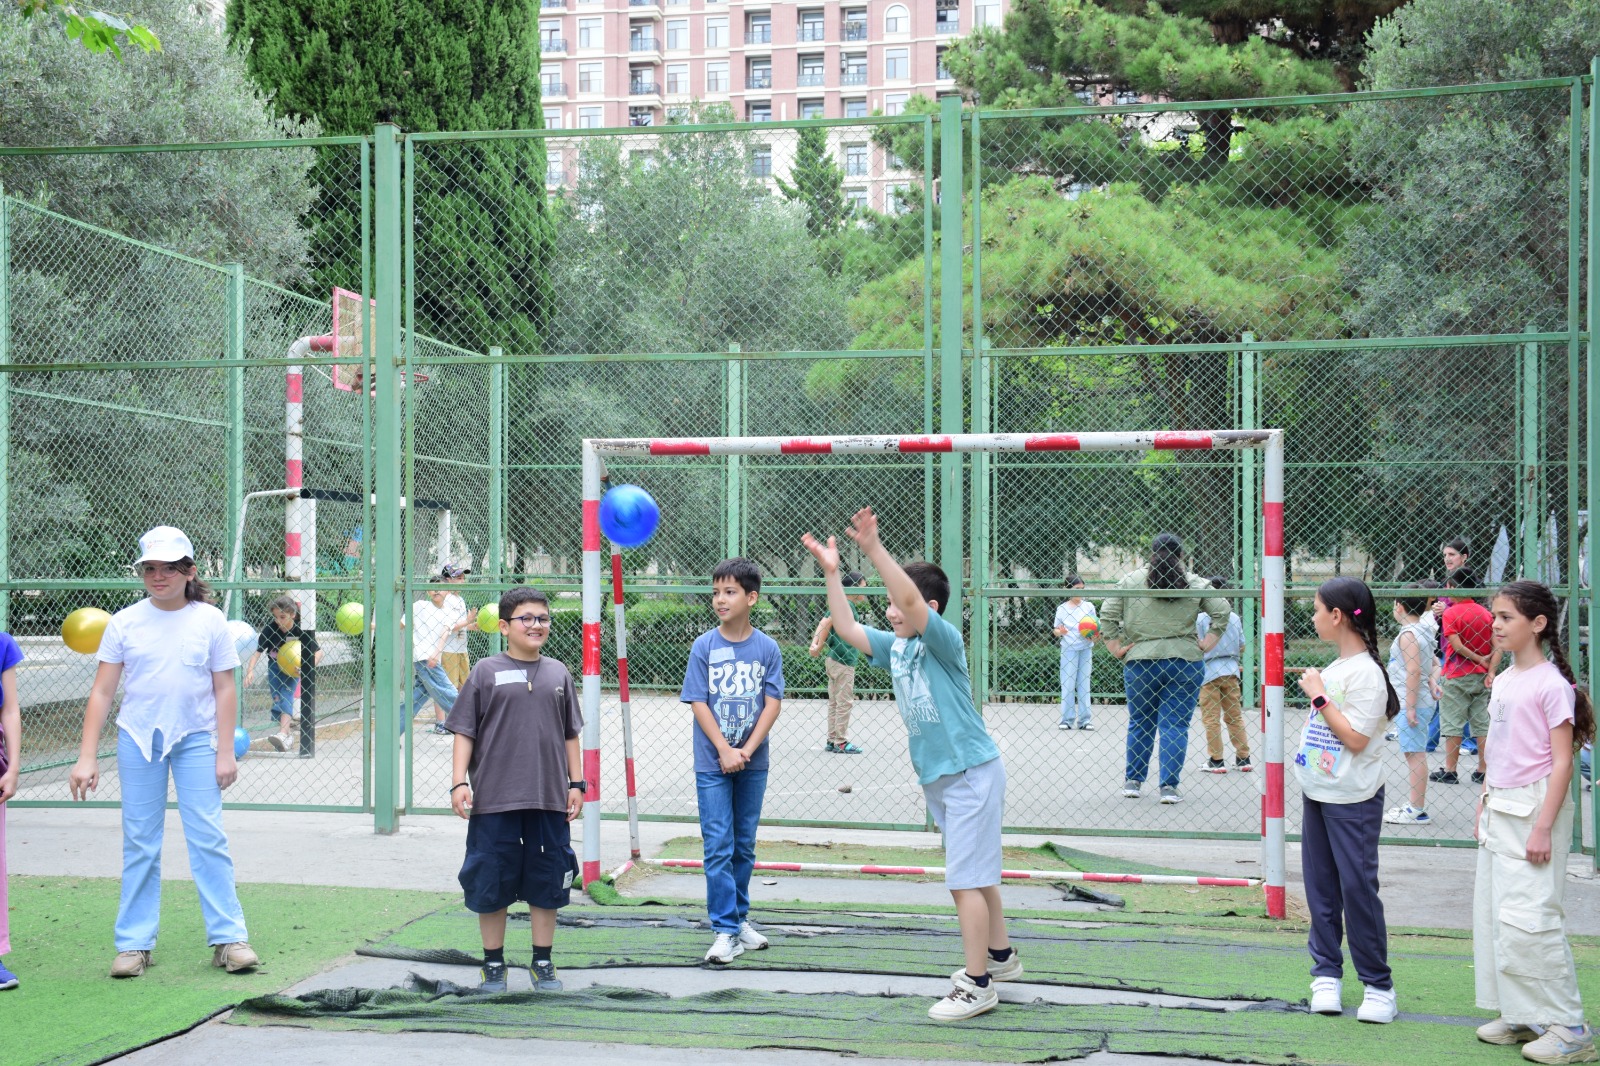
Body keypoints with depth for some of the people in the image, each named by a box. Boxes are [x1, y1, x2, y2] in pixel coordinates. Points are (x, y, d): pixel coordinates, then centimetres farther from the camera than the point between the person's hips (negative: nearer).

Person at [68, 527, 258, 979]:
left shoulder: (210, 621, -1)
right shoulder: (125, 623, 0)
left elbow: (224, 689, 2)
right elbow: (101, 691, 1)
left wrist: (225, 752, -3)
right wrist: (87, 756, -5)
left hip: (196, 739, -1)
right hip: (138, 738, 1)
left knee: (208, 839, -3)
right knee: (139, 843, 5)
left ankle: (228, 937, 2)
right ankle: (134, 943, 13)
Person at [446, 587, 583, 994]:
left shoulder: (558, 673, 10)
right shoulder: (486, 672, 1)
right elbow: (464, 732, 0)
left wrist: (576, 783, 11)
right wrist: (459, 783, -8)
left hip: (549, 800, 3)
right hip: (494, 798, -3)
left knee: (546, 883, 8)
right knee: (491, 883, 4)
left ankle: (542, 963, 21)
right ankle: (494, 964, 18)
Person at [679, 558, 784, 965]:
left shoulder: (767, 648, -1)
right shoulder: (704, 646, -3)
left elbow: (772, 703, -3)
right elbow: (699, 703, -5)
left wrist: (746, 751, -13)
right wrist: (725, 751, -14)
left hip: (753, 763, 2)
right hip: (712, 763, -2)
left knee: (744, 846, 12)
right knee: (719, 847, -4)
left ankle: (739, 917, 25)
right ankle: (726, 931, -2)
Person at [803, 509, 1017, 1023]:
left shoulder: (944, 641, -16)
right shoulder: (895, 647, 7)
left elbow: (912, 599, -33)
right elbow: (846, 627, 8)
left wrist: (874, 549, -37)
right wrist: (832, 572, 1)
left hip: (971, 773, -9)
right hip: (937, 778, 9)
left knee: (966, 878, -7)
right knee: (978, 872, 21)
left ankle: (977, 984, -1)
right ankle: (1000, 955, 36)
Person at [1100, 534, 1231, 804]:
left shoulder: (1131, 581, 2)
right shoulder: (1195, 584, 2)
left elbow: (1107, 614, -2)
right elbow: (1222, 611, -3)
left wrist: (1115, 646, 3)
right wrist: (1209, 642, 1)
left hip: (1140, 663, 1)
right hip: (1185, 663, -1)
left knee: (1140, 723, 12)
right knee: (1175, 724, 2)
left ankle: (1133, 781, 18)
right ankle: (1169, 786, -1)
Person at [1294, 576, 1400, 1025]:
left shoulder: (1365, 672, -17)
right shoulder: (1333, 668, 11)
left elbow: (1356, 738, -21)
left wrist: (1319, 697, -18)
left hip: (1353, 801, -9)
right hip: (1317, 794, 9)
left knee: (1357, 887, -4)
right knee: (1320, 886, 11)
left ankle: (1378, 984, 5)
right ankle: (1327, 972, 20)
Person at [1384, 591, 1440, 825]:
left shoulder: (1407, 634, -14)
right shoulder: (1422, 631, 16)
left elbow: (1414, 671, -20)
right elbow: (1435, 663, 25)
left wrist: (1410, 707, -20)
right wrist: (1433, 680, 6)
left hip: (1411, 702, -10)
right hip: (1424, 700, 10)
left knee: (1415, 754, -8)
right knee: (1416, 753, 17)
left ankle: (1417, 811, -6)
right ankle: (1415, 803, 25)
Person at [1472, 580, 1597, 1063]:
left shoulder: (1551, 684, -13)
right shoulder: (1503, 680, 11)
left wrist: (1543, 826, -19)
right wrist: (1484, 807, 17)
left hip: (1535, 807, -9)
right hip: (1500, 809, 9)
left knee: (1528, 917, -11)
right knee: (1493, 912, 11)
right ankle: (1520, 1015, 21)